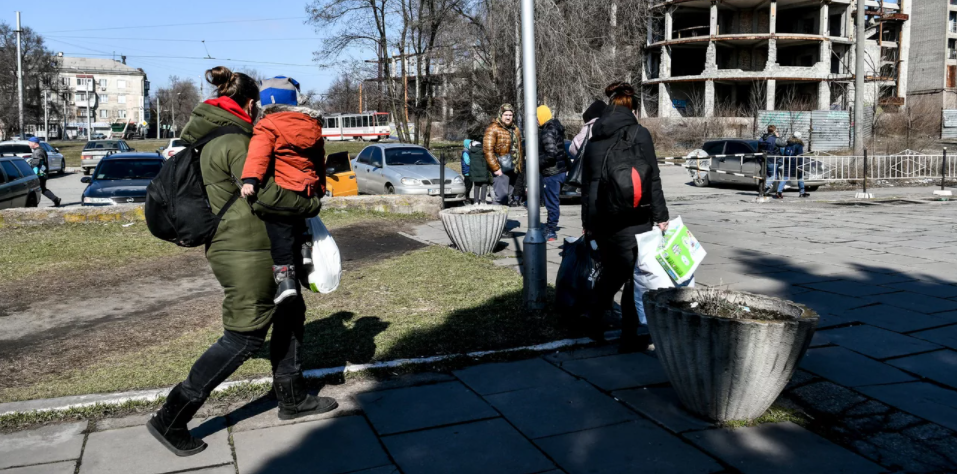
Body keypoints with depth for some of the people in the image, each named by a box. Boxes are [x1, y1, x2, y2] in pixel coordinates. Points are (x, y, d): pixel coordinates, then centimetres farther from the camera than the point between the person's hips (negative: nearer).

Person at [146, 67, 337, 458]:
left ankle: (292, 398, 30)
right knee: (243, 337, -1)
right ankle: (171, 420, 7)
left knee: (290, 310, 19)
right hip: (246, 253, -10)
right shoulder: (235, 143, -19)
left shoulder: (210, 138, 12)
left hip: (235, 247, 10)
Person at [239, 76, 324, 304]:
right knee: (295, 232, 18)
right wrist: (319, 189, 30)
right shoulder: (313, 125, 15)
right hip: (306, 195, 6)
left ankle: (284, 274, -12)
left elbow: (259, 153, -20)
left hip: (279, 193, -6)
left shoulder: (268, 125, -3)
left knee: (280, 233, -3)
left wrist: (250, 179, -29)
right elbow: (319, 161, 21)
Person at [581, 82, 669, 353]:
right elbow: (652, 179, -8)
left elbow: (586, 182, 15)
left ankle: (594, 322, 23)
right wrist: (661, 216, -2)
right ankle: (629, 338, 8)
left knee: (610, 272, 21)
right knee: (634, 275, 4)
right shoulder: (639, 134, -6)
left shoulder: (594, 137, 10)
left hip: (599, 217, 6)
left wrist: (587, 220, 21)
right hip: (631, 218, -5)